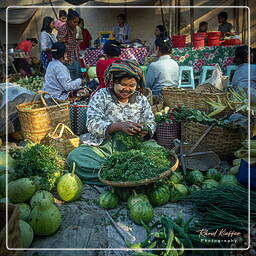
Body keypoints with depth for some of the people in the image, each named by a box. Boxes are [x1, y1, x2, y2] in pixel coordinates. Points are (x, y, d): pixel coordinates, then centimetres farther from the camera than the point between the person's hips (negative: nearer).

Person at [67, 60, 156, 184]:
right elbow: (92, 123, -13)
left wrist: (146, 130, -15)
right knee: (74, 157, -28)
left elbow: (151, 123, 12)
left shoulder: (141, 99, 11)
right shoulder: (101, 96, 0)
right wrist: (119, 126, -30)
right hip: (101, 146, -2)